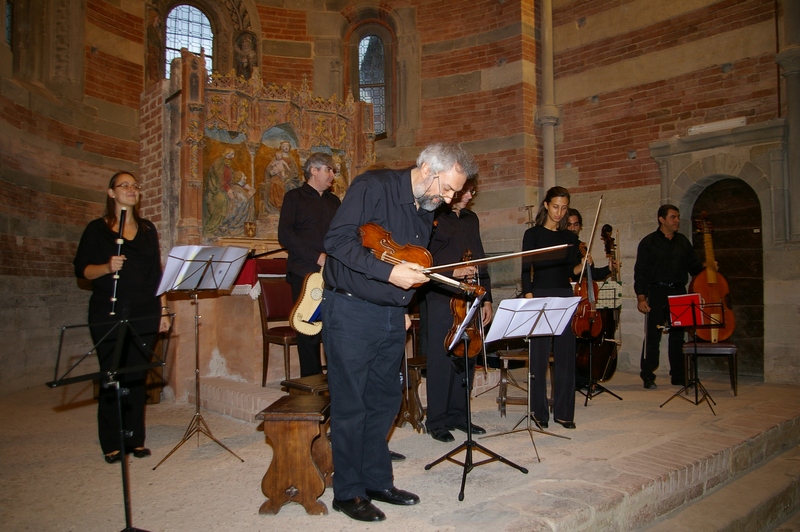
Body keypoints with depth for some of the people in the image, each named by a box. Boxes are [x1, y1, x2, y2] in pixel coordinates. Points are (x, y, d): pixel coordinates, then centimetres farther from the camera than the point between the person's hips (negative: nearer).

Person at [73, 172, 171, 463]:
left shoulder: (148, 229, 12)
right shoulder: (97, 229, 3)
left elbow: (156, 272, 12)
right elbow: (81, 269, -1)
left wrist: (163, 309, 6)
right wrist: (107, 267, -20)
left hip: (144, 313, 3)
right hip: (108, 314, -2)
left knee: (137, 376, 5)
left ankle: (136, 439, 14)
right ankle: (112, 444, 11)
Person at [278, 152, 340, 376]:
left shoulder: (334, 201, 20)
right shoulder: (295, 197, 4)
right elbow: (285, 235, -7)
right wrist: (317, 257, -15)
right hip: (305, 273, -4)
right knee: (310, 331, -2)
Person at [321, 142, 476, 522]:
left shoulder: (426, 209, 10)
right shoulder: (373, 187, -14)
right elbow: (337, 241, -22)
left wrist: (403, 306, 14)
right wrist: (388, 272, -27)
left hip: (392, 317, 8)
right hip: (351, 311, -7)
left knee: (384, 402, 15)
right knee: (350, 406, 2)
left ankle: (377, 481, 30)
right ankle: (348, 492, 18)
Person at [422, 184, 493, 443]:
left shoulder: (471, 220, 17)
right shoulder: (433, 217, -4)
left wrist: (486, 298, 14)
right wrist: (453, 272, -20)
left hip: (469, 299, 6)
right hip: (440, 299, -6)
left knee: (466, 359, 9)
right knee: (441, 360, -1)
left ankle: (458, 414, 23)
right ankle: (436, 421, 11)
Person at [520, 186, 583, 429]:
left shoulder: (570, 237, 12)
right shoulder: (533, 234, 0)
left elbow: (572, 271, 12)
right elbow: (526, 271, -5)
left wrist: (582, 265, -9)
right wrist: (529, 299, -15)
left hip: (565, 298, 4)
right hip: (541, 297, -4)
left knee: (566, 356, 4)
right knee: (539, 356, -1)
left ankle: (564, 412, 14)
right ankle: (540, 411, 9)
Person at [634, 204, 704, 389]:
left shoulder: (683, 242, 14)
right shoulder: (649, 242, 1)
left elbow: (694, 265, 16)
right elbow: (640, 272, -3)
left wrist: (706, 268, -6)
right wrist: (641, 297, -11)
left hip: (678, 293, 4)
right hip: (656, 293, -4)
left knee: (678, 336, 9)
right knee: (653, 336, -2)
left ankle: (678, 376, 18)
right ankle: (648, 377, 6)